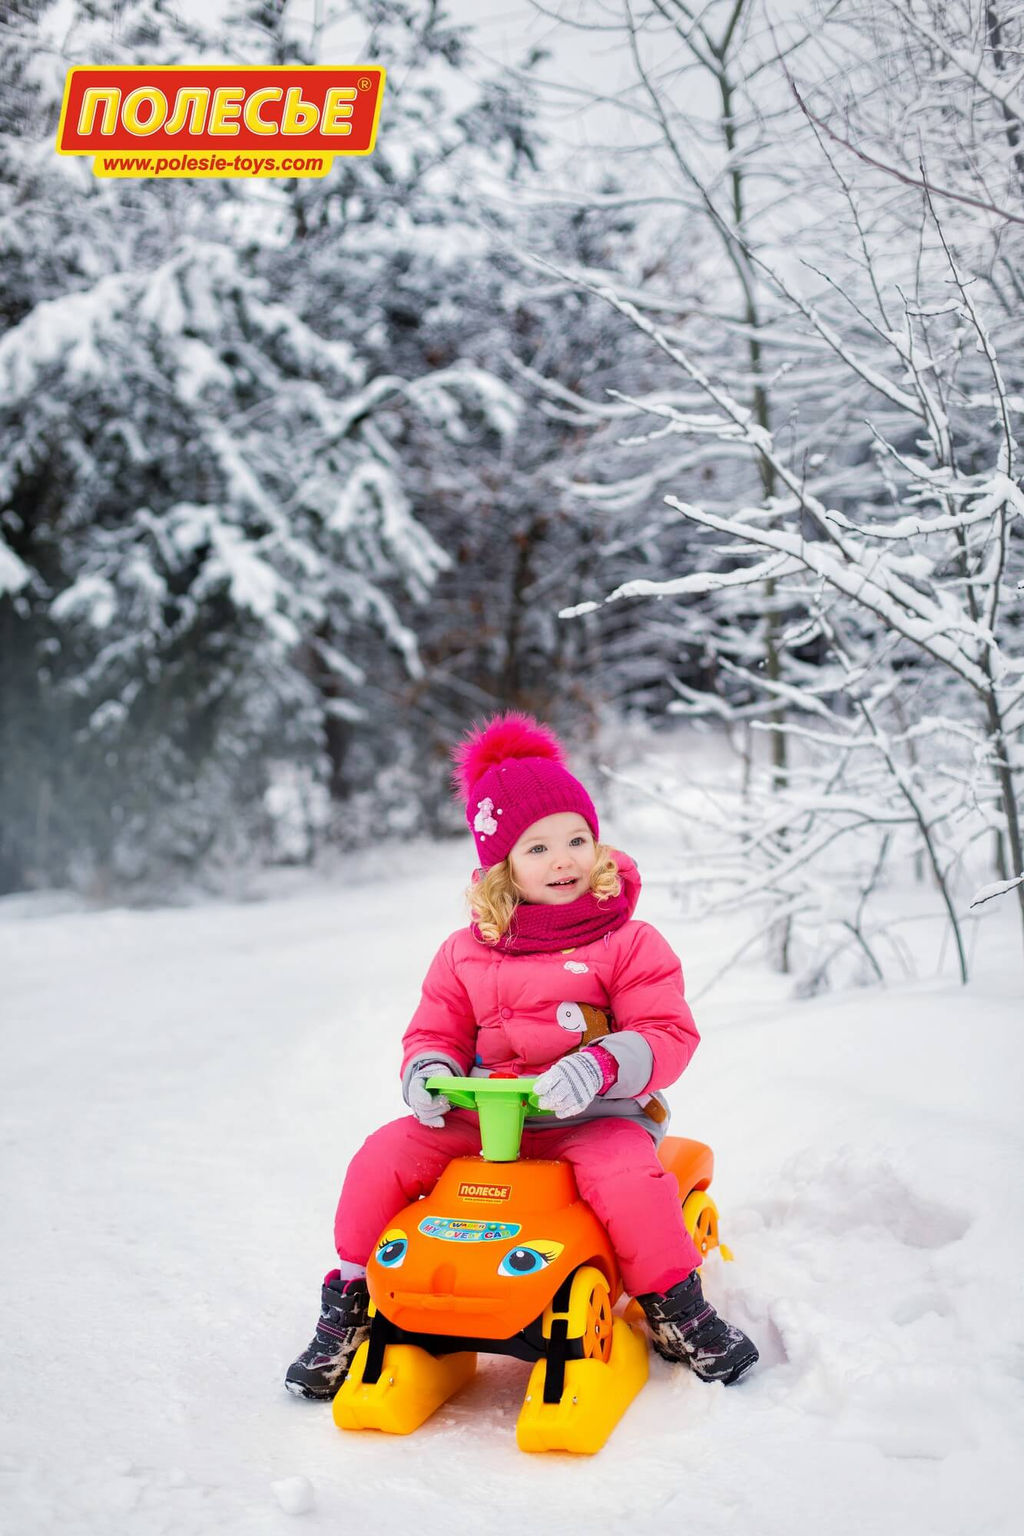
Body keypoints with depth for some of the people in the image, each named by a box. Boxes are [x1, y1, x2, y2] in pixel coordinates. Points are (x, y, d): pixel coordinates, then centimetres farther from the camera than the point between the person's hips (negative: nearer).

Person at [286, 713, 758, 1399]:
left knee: (629, 1174, -35)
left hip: (596, 1114, -4)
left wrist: (601, 1067, -27)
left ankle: (675, 1309, -9)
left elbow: (670, 1033, -9)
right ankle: (351, 1303, 5)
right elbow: (436, 1030, 17)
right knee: (383, 1157, -14)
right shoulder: (466, 954, 10)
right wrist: (429, 1069, -8)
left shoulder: (629, 943, -2)